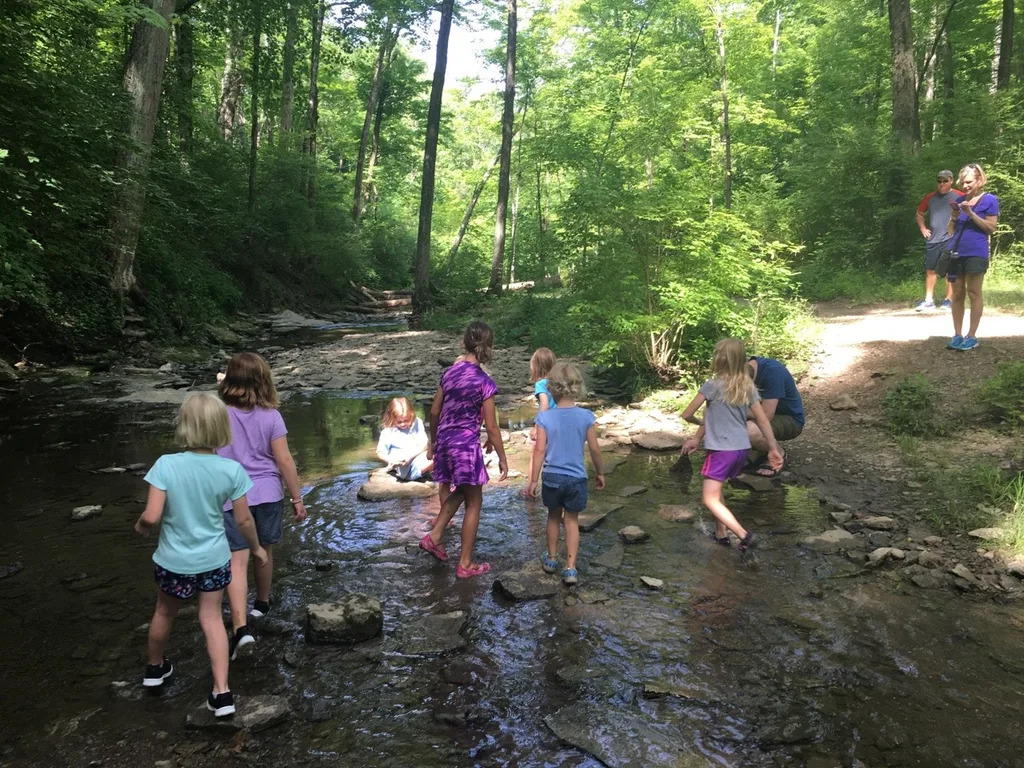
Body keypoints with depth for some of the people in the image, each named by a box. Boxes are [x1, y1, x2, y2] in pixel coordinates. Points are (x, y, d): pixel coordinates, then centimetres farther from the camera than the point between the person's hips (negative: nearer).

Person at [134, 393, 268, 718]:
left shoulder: (166, 465, -22)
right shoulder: (232, 470, -16)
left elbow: (152, 516, -22)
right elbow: (243, 520, -7)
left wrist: (139, 526, 1)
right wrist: (257, 548, 10)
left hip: (174, 561, 0)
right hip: (214, 559, 1)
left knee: (164, 613, 25)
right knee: (212, 618, 16)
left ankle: (155, 668, 51)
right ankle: (222, 692, 13)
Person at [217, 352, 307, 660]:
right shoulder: (271, 416, -6)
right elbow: (284, 461, -5)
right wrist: (297, 498, 3)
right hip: (267, 494, 2)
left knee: (237, 561, -4)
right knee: (264, 551, 21)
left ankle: (241, 628, -16)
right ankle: (262, 603, 40)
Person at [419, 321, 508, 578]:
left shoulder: (449, 372, 3)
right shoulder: (485, 382, -14)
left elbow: (434, 411, 10)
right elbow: (491, 427, -12)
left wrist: (433, 442, 23)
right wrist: (502, 459, -1)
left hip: (445, 440, 7)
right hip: (467, 444, -6)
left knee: (459, 491, 29)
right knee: (474, 503, 9)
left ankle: (434, 537, 25)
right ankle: (465, 564, 16)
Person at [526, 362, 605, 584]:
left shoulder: (544, 417, -11)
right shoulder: (586, 416, -9)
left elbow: (540, 450, -11)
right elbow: (594, 449, -3)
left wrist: (533, 481, -4)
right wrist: (600, 473, 12)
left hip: (552, 477, 0)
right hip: (576, 478, 0)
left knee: (554, 517, 21)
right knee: (572, 521, 12)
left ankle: (551, 559, 36)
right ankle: (570, 568, 10)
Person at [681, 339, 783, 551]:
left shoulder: (712, 386, -13)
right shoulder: (748, 387, 4)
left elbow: (687, 415, -7)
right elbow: (763, 420, 5)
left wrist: (699, 422, 15)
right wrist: (773, 448, 11)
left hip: (722, 450, -7)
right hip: (742, 449, 7)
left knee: (710, 499, -5)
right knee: (715, 490, 23)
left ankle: (744, 535, -13)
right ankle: (721, 533, 26)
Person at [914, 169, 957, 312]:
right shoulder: (930, 197, 11)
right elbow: (919, 214, 22)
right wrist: (923, 228, 10)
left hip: (950, 239, -4)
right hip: (932, 240, 4)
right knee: (930, 270, 6)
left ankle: (948, 300, 3)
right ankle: (928, 300, 12)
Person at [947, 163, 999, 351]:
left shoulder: (989, 200, -3)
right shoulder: (960, 199, 12)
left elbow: (991, 228, -7)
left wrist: (971, 213, -15)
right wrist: (954, 215, -4)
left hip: (976, 254, -5)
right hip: (956, 253, 5)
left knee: (974, 293, -1)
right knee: (957, 294, 6)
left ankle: (972, 336, 4)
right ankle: (957, 335, 11)